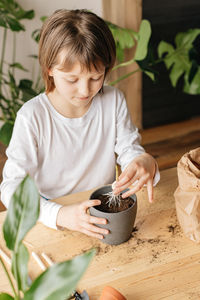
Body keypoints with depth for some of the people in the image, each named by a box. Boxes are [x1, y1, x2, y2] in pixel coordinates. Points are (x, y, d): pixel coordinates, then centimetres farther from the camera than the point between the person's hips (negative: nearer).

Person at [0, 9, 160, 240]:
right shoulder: (32, 117, -15)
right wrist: (60, 215, -35)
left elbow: (129, 149, 3)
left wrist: (145, 163, -23)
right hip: (50, 222, -2)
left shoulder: (114, 101, -3)